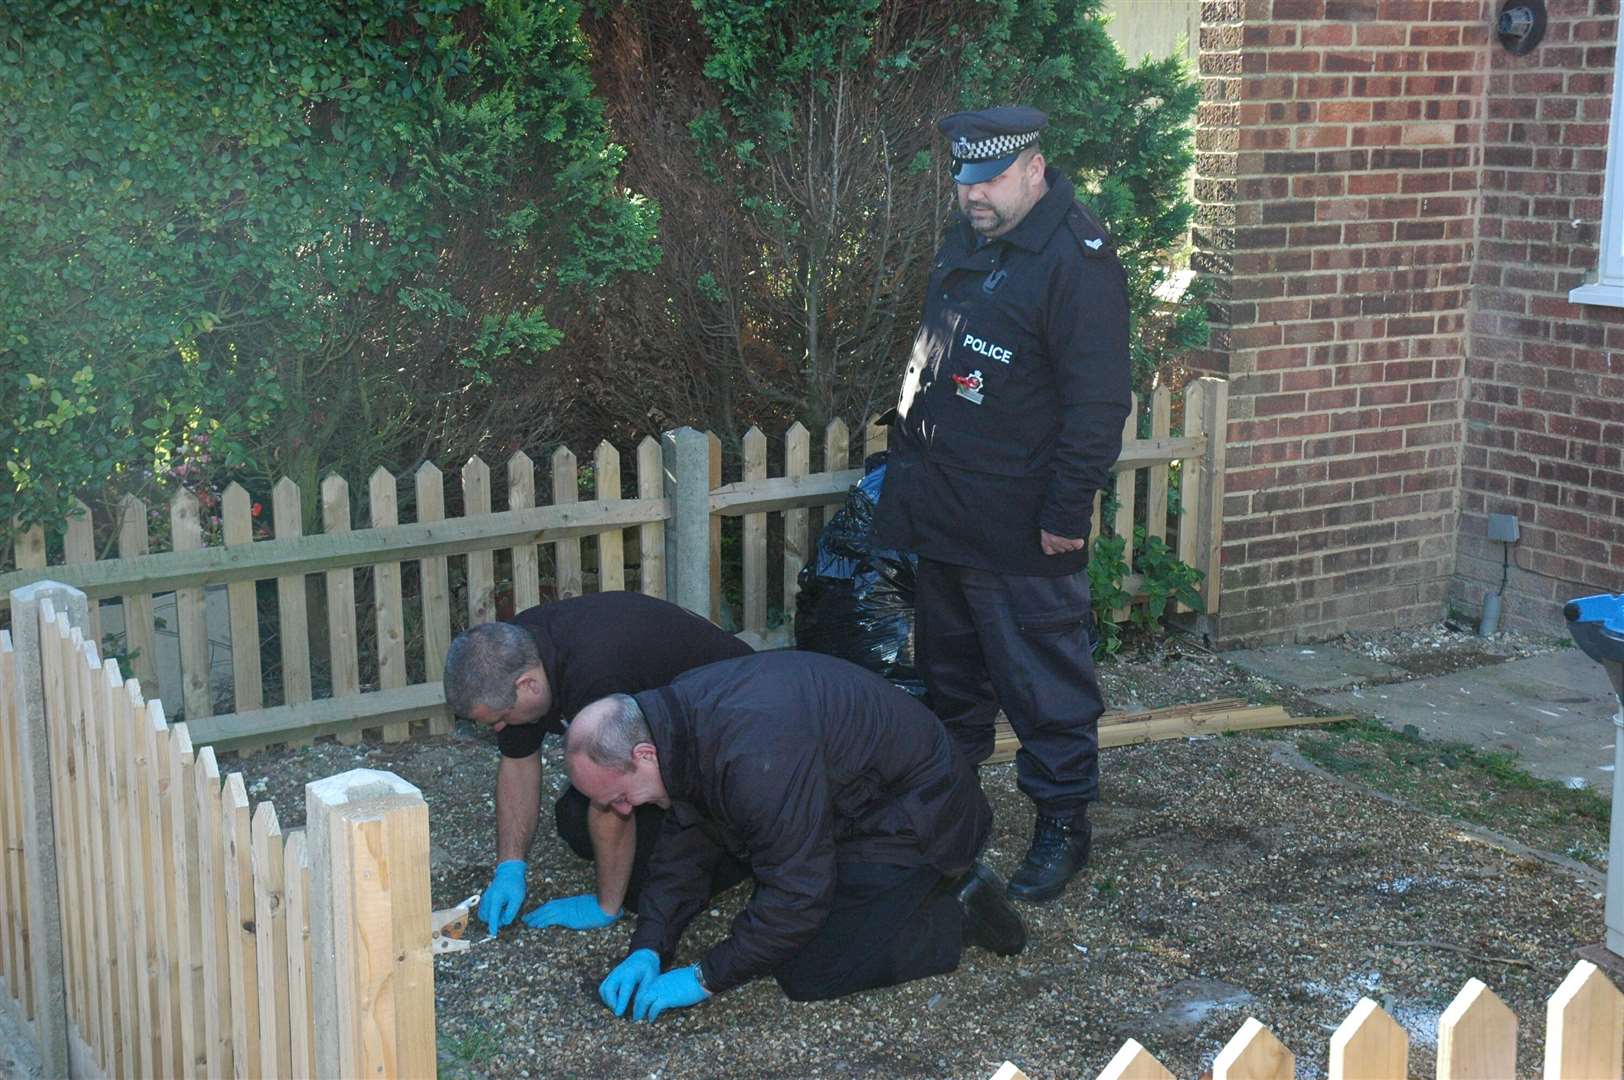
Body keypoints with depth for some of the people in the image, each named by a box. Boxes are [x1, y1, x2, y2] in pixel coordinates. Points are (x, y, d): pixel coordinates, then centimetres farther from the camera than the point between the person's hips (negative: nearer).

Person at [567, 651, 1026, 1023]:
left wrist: (706, 977, -23)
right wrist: (647, 949, -6)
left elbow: (797, 892, -31)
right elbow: (687, 845, 4)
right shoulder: (682, 715, -6)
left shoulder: (755, 755, -37)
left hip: (915, 816, -10)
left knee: (809, 973, -10)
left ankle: (960, 914, 3)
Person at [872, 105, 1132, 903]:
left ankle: (1063, 822, 11)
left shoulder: (1077, 259, -18)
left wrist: (1067, 510, -21)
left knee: (1043, 675, -1)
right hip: (943, 508, 9)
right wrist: (906, 446, 22)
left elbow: (1097, 402, -21)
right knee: (949, 661, 21)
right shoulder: (967, 240, 10)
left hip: (1021, 524, -9)